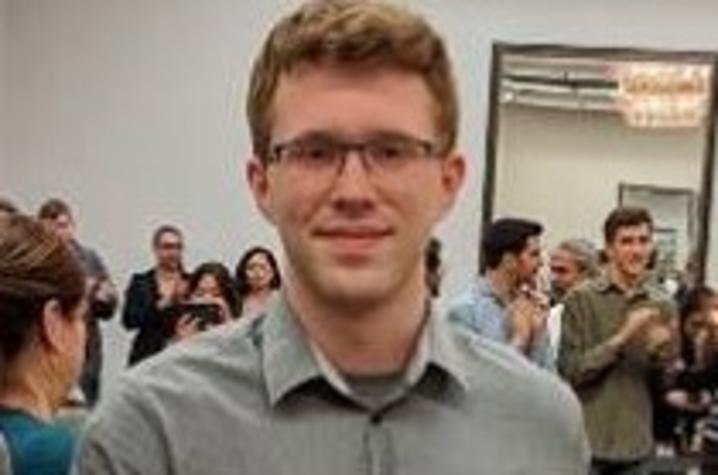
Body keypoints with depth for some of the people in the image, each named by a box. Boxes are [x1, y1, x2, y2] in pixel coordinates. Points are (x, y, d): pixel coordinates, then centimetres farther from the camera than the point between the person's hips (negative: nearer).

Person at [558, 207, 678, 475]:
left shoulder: (663, 306, 5)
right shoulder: (582, 299, -5)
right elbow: (570, 369, -10)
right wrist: (621, 338, -18)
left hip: (636, 444, 3)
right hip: (587, 442, -3)